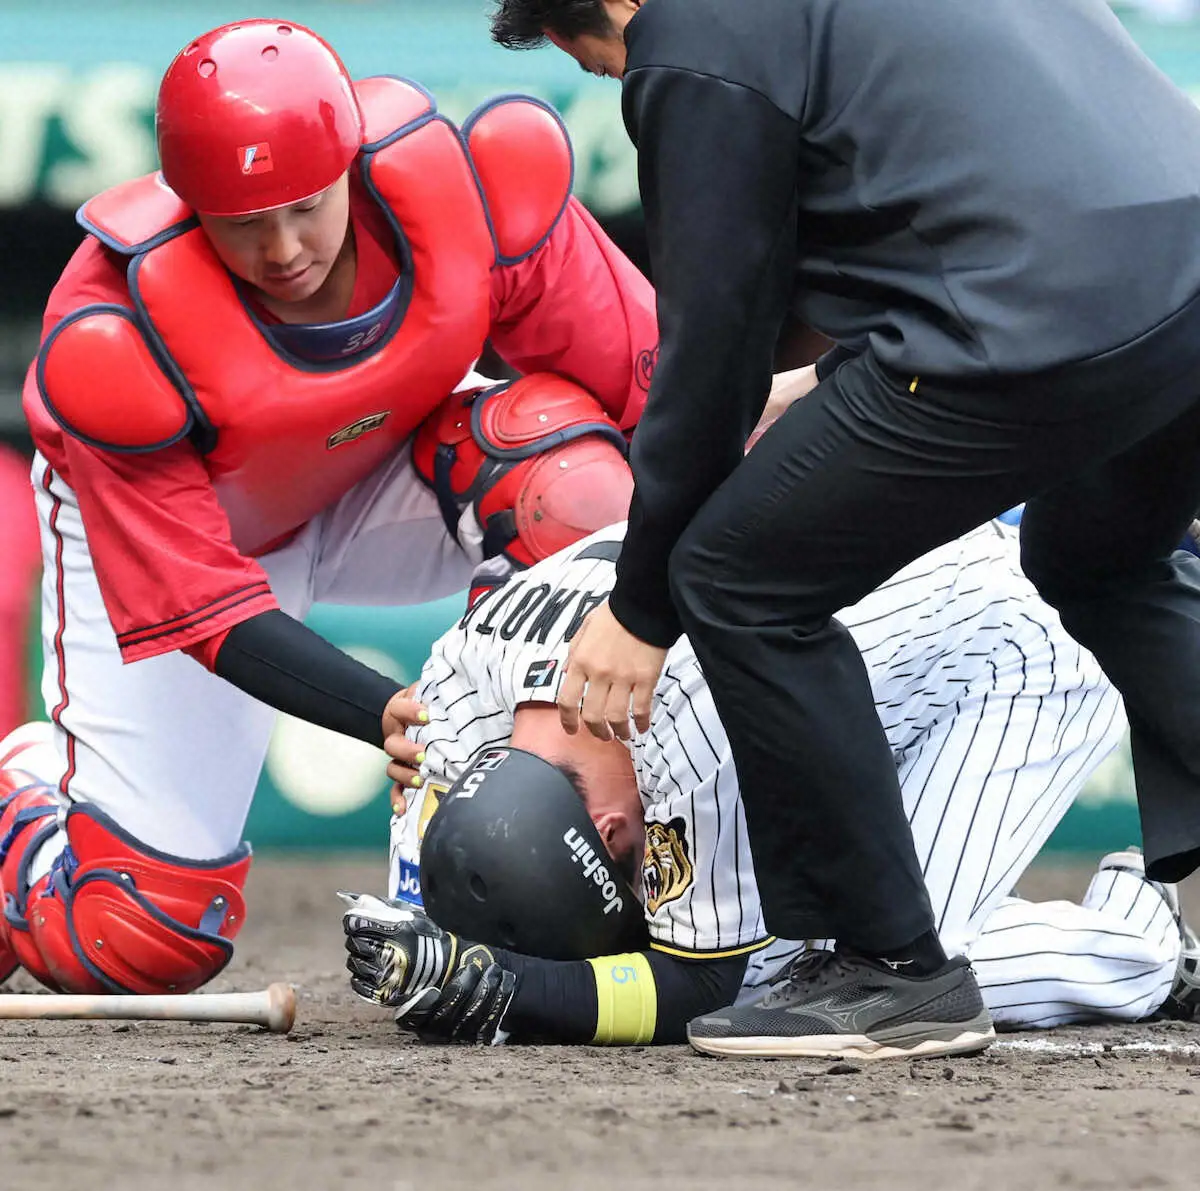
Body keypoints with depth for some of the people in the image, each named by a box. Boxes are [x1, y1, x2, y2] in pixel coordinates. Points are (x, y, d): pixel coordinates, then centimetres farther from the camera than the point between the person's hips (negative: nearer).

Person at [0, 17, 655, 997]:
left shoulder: (465, 190, -31)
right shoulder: (121, 345, -36)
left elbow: (646, 389, -21)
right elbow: (208, 611, -30)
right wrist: (397, 718, -42)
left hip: (387, 489, 3)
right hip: (158, 528, -3)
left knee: (565, 459, -32)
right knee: (145, 938, -9)